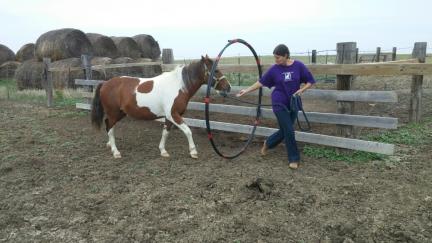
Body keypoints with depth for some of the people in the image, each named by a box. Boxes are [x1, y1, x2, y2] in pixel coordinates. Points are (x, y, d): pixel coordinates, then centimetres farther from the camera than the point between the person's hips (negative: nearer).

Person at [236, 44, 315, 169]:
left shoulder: (298, 65, -7)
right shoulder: (274, 69, -7)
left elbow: (310, 81, 0)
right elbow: (261, 82, 2)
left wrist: (301, 90, -17)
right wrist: (247, 90, 1)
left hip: (293, 104, 2)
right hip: (279, 104, -2)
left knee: (284, 131, 10)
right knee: (289, 131, -4)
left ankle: (268, 143, 39)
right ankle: (294, 159, 13)